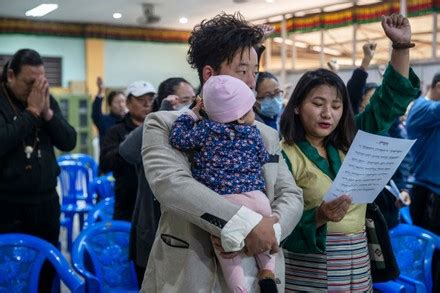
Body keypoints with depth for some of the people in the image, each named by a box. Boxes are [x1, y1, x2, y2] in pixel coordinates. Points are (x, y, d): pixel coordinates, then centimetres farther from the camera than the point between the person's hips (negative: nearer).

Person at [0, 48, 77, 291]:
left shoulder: (46, 100, 7)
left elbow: (69, 142, 1)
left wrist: (47, 112, -11)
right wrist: (31, 111, -19)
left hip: (46, 202, 5)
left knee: (47, 271, 12)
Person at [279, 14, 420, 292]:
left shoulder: (348, 145, 5)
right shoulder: (283, 156, -12)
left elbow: (388, 103, 8)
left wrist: (401, 46, 0)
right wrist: (318, 217, -32)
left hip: (356, 269, 6)